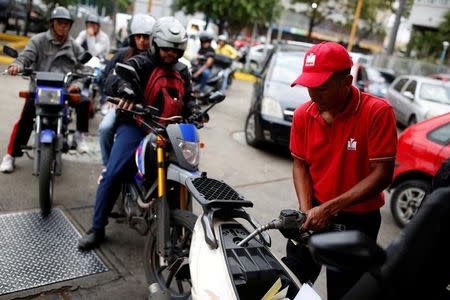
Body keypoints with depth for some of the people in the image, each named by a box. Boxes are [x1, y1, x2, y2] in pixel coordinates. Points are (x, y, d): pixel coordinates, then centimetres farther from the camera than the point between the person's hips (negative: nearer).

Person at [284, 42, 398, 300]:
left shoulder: (378, 112, -20)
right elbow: (300, 164, 2)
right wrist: (306, 210, -12)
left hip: (358, 220, -4)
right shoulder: (303, 115, -6)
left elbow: (382, 175, -20)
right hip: (314, 213, 4)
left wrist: (329, 208, -24)